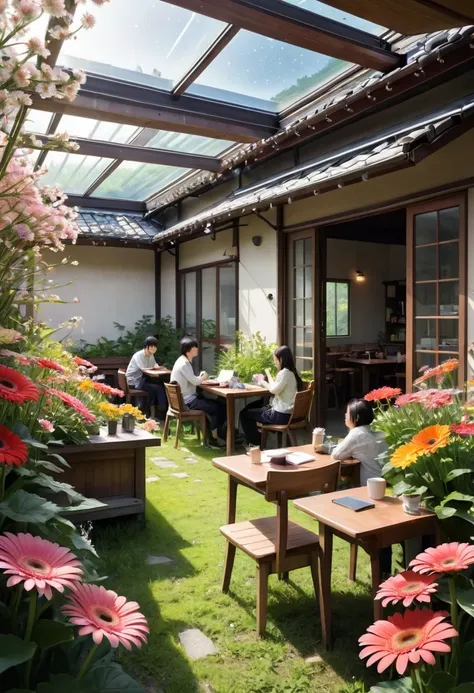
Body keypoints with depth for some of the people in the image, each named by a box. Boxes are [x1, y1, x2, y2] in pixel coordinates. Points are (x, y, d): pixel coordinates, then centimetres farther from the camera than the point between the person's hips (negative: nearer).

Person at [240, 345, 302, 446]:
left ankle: (255, 444, 13)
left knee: (245, 414, 1)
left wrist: (268, 374, -10)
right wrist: (263, 382, 9)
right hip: (288, 413, 10)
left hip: (281, 415, -10)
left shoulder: (285, 372, -18)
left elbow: (274, 389, -26)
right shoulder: (292, 372, 11)